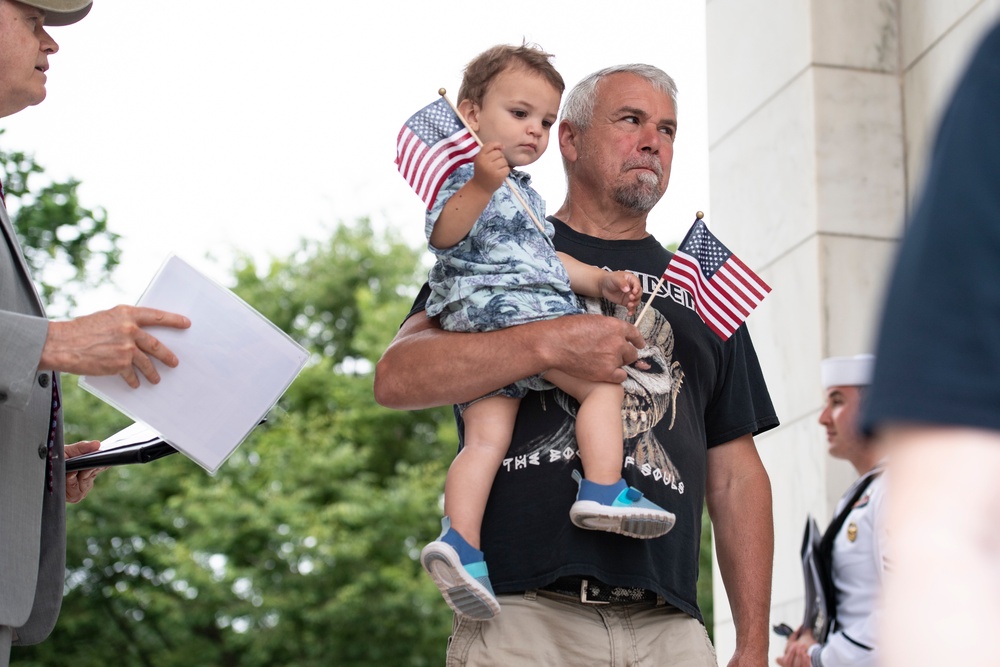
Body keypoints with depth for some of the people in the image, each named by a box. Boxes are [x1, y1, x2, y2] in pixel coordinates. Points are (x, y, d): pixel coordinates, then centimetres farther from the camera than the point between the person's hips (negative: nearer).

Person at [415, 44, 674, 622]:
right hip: (501, 307, -9)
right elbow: (443, 233, -15)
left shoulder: (523, 192, 34)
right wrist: (478, 187, -32)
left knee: (487, 437, -5)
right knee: (605, 382, -9)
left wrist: (601, 280, 27)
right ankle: (603, 490, -18)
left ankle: (460, 543, -17)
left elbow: (547, 259, 40)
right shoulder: (470, 172, 1)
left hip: (478, 335, 9)